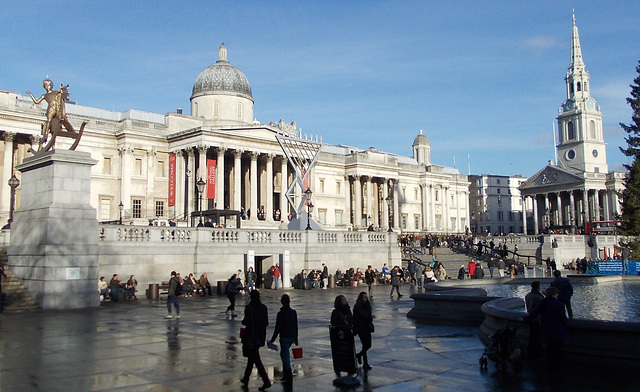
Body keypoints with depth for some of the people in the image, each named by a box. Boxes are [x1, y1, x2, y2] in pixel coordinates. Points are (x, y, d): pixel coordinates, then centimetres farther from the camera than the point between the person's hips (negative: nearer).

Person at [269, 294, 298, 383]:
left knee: (285, 356, 2)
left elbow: (278, 328, -15)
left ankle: (289, 377, 2)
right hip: (292, 337, 6)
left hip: (284, 338, -6)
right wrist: (296, 338, 21)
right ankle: (285, 375, 24)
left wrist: (272, 340, -7)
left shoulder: (281, 313, -15)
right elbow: (296, 326, 11)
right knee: (283, 354, 21)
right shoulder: (294, 312, 3)